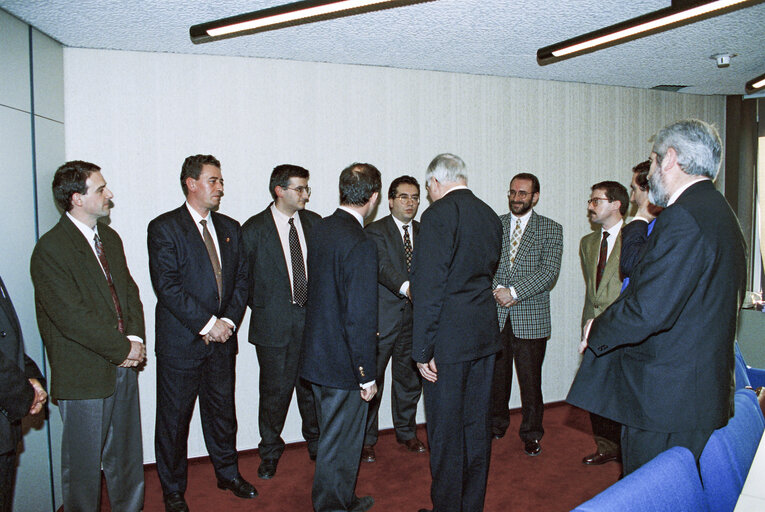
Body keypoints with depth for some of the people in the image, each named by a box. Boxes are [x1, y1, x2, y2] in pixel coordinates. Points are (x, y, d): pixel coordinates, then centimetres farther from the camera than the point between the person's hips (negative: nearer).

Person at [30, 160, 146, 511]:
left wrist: (136, 338, -4)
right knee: (84, 462, 10)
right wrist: (122, 349, -13)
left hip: (124, 366, 7)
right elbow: (72, 317, -19)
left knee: (126, 454, 19)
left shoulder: (110, 238, 10)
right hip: (84, 375, -7)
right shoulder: (50, 249, -14)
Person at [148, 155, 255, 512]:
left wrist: (229, 321, -6)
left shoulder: (230, 228, 10)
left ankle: (228, 473, 36)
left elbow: (241, 280, 8)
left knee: (222, 411, 17)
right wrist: (207, 323, -17)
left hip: (222, 339, 5)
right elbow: (167, 286, -15)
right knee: (174, 418, 9)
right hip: (180, 342, -4)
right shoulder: (164, 228, -7)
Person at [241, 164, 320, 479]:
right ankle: (270, 452, 29)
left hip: (313, 318, 3)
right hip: (274, 323, -2)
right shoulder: (254, 229, -4)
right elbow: (245, 278, 2)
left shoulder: (314, 223, 5)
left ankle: (316, 444, 34)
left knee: (312, 387, 13)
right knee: (275, 390, 7)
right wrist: (261, 310, 1)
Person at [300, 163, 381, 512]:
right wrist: (367, 376, -16)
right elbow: (360, 318, -25)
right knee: (339, 445, 10)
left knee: (333, 437, 24)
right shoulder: (360, 244, -24)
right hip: (343, 364, -9)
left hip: (317, 354, 9)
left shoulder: (319, 230, 2)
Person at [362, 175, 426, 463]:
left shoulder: (422, 233, 12)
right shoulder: (376, 231, -6)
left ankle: (406, 432, 36)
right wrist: (406, 287, -39)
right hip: (382, 319, -5)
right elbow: (383, 267, -22)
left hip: (413, 318, 5)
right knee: (372, 381, 3)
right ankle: (366, 439, 21)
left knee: (410, 379, 17)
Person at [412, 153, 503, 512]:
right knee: (477, 425, 17)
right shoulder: (490, 216, 9)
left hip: (449, 338, -8)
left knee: (446, 431, 6)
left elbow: (429, 287, -18)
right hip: (485, 334, 8)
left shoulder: (438, 214, -13)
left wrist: (423, 350, -14)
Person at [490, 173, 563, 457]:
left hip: (531, 318, -2)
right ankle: (496, 426, 30)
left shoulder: (551, 229, 3)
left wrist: (514, 291, -16)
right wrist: (497, 290, -11)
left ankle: (531, 434, 23)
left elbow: (549, 272, -8)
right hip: (495, 316, 2)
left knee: (530, 381, 5)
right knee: (496, 377, 10)